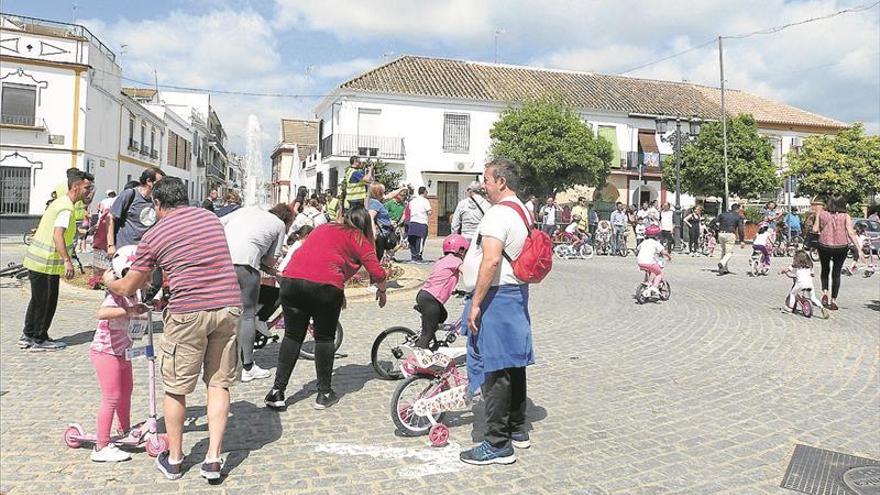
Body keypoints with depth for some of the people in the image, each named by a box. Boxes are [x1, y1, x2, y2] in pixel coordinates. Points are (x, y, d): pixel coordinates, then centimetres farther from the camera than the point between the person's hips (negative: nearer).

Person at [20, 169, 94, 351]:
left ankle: (28, 336, 29)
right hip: (46, 263, -10)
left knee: (38, 299, 19)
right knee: (46, 301, 2)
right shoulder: (67, 208, -19)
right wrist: (67, 261, -36)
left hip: (37, 259, 10)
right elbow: (58, 236, -30)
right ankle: (39, 340, 13)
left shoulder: (60, 201, 13)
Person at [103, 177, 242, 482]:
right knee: (219, 384, 12)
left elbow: (127, 289, 8)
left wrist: (108, 281, 33)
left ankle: (174, 459, 26)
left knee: (175, 388, 13)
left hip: (189, 312, -4)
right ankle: (213, 459, 13)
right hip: (229, 307, 4)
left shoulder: (154, 235, 2)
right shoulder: (211, 217, 15)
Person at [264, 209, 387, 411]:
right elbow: (377, 273, 5)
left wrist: (338, 291, 38)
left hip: (291, 279, 4)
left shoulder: (323, 228, 29)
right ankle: (324, 393, 17)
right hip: (325, 286, -4)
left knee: (292, 336, 14)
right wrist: (381, 291, 26)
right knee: (325, 338, 11)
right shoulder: (360, 240, 13)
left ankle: (277, 391, 13)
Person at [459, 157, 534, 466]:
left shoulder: (498, 213, -18)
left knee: (493, 371, -4)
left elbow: (491, 261, -27)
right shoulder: (522, 212, 15)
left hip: (495, 297, -10)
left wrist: (475, 303, -24)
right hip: (516, 293, 10)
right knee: (513, 364, 17)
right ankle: (518, 430, 30)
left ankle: (498, 445, 2)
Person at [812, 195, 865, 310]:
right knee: (836, 273, 13)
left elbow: (815, 230, -2)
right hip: (841, 247, 0)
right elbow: (851, 233, -10)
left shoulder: (822, 213, -2)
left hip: (824, 246, 0)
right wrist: (859, 250, -9)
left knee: (825, 270, 23)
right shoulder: (846, 216, -4)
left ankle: (824, 292, 2)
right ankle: (833, 301, 13)